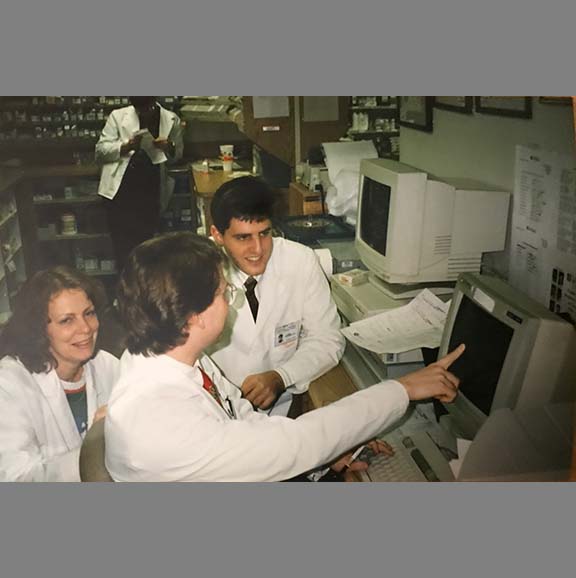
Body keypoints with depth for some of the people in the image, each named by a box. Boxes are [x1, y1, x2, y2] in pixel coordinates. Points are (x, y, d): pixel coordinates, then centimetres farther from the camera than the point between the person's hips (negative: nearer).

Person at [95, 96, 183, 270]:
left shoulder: (171, 120, 8)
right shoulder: (118, 116, 4)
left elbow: (178, 154, 15)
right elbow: (101, 150, 2)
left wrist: (169, 148, -9)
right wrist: (126, 147, -17)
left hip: (151, 192, 1)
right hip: (122, 190, -1)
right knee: (123, 245, 0)